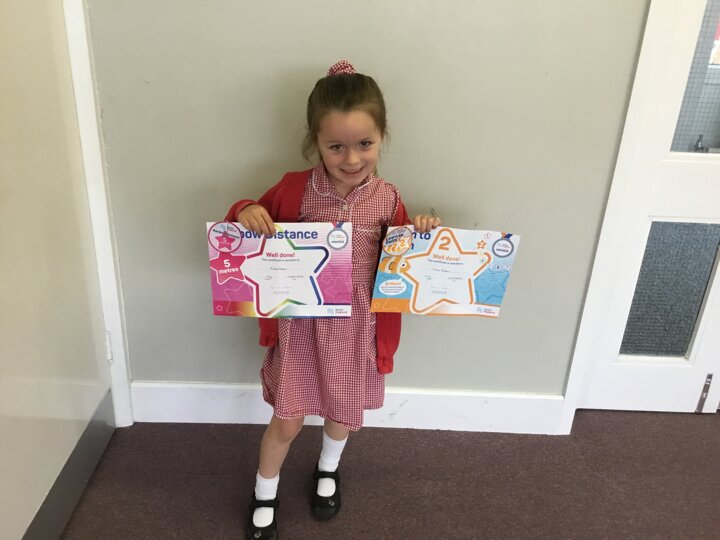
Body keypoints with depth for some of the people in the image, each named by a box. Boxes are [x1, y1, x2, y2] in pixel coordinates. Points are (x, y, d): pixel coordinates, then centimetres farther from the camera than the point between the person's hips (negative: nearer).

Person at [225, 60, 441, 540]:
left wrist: (419, 236, -18)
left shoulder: (387, 199, -9)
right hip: (300, 323, -1)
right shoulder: (295, 189, -13)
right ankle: (265, 494, 40)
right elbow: (258, 218, 2)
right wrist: (245, 212, -21)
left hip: (356, 326, 2)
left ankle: (328, 469, 56)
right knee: (287, 422, 9)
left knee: (345, 412, 22)